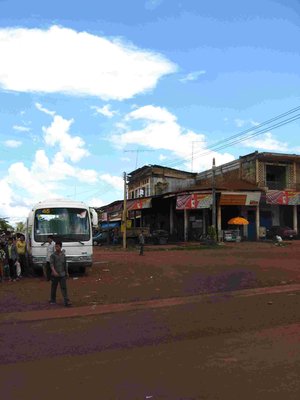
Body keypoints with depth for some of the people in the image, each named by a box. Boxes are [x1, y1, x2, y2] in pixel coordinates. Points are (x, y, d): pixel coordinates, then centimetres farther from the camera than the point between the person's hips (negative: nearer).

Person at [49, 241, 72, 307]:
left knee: (64, 288, -4)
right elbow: (51, 264, -16)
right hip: (54, 275, -2)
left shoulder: (63, 255, 5)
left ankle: (66, 301, -7)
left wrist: (66, 272, 18)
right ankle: (53, 300, 27)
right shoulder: (53, 255, -6)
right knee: (54, 288, 10)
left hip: (62, 274, 2)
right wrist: (54, 271, -30)